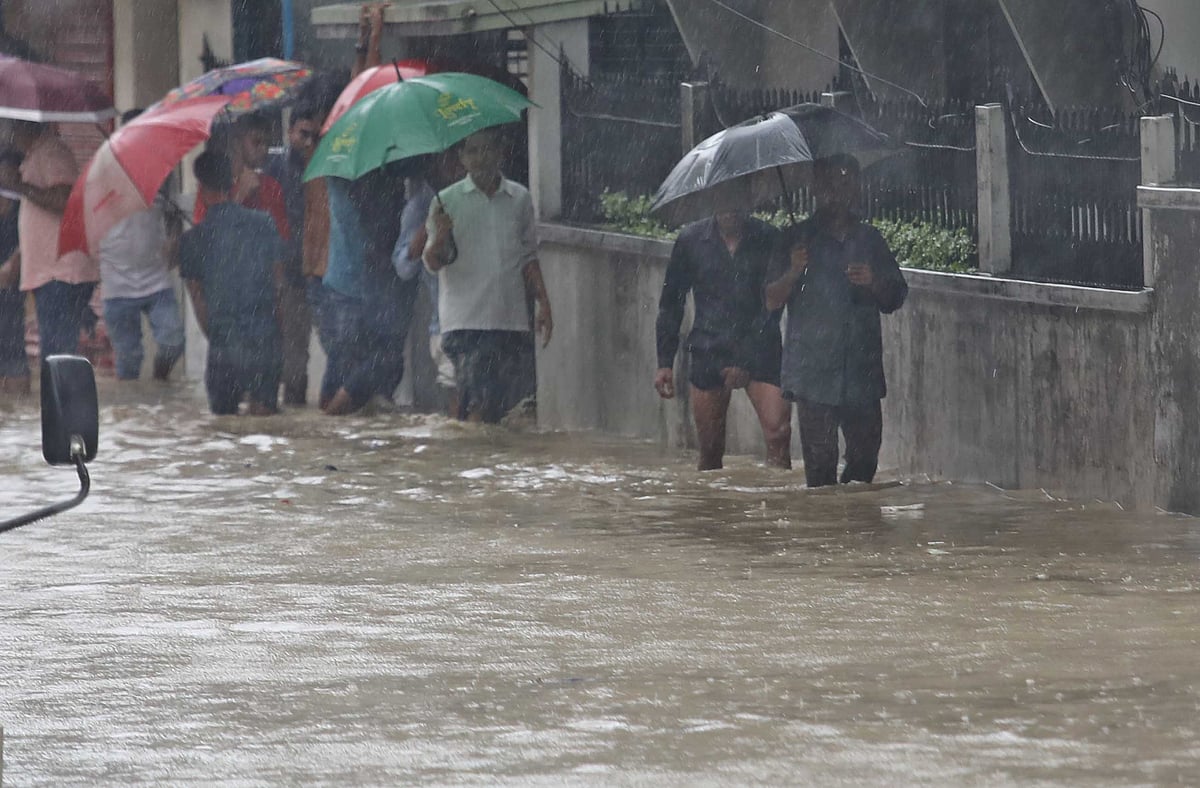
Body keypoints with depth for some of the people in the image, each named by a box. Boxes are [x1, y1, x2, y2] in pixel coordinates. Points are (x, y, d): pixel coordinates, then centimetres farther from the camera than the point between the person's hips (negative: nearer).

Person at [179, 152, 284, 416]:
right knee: (261, 414, 7)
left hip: (224, 344, -2)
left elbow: (198, 301, 1)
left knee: (224, 415, 6)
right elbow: (278, 283, 6)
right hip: (267, 342, 2)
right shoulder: (264, 225, 2)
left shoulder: (193, 239, -2)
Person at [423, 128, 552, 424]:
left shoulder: (519, 198, 10)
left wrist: (543, 303, 11)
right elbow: (433, 262, -2)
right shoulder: (448, 201, 2)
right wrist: (440, 238, -23)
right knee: (478, 402, -13)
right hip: (466, 323, -3)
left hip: (512, 321, 3)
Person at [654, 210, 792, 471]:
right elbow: (671, 303, 13)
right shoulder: (691, 240, 6)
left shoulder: (768, 240, 1)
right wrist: (665, 362, 8)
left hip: (758, 352, -1)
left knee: (778, 430, -18)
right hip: (708, 352, 1)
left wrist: (746, 361, -6)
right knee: (710, 448, 1)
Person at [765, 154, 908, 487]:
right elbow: (771, 300, 5)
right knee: (820, 459, -8)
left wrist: (873, 282, -6)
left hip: (862, 370, 3)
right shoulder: (800, 238, 8)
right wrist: (794, 272, -15)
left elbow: (895, 300, 15)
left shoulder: (870, 240, 14)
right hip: (813, 369, -3)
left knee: (866, 453, -1)